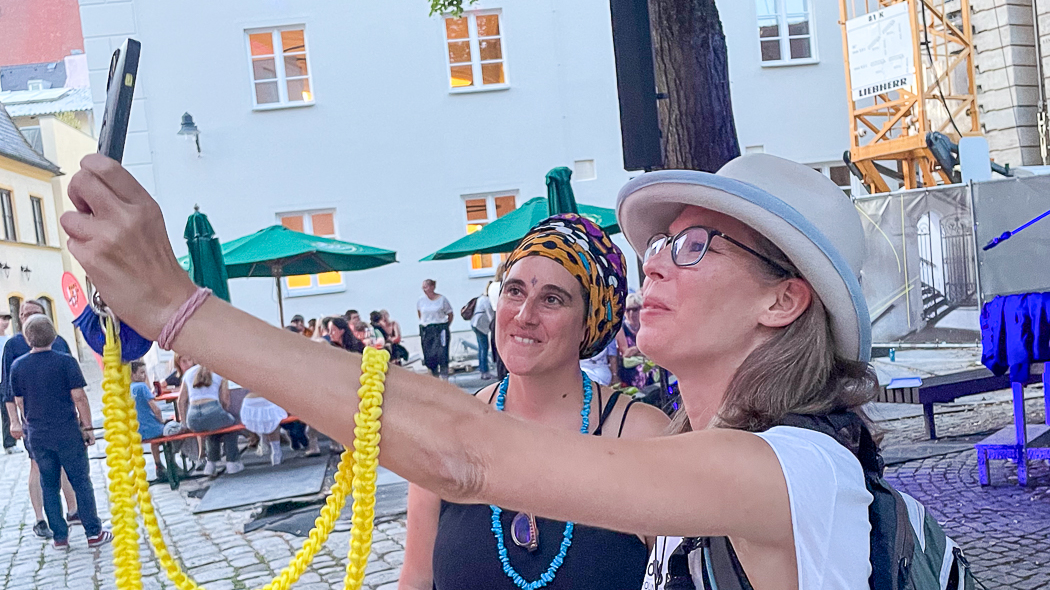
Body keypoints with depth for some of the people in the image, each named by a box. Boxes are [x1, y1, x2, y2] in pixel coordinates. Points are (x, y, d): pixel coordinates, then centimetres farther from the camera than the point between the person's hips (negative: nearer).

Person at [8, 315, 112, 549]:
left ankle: (60, 536, 14)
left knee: (49, 485, 11)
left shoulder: (18, 366, 1)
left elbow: (19, 401, 10)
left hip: (37, 435, 3)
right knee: (81, 482, 4)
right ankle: (94, 533, 6)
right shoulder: (66, 362, -9)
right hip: (67, 432, -3)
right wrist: (87, 427, -2)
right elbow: (79, 397, -10)